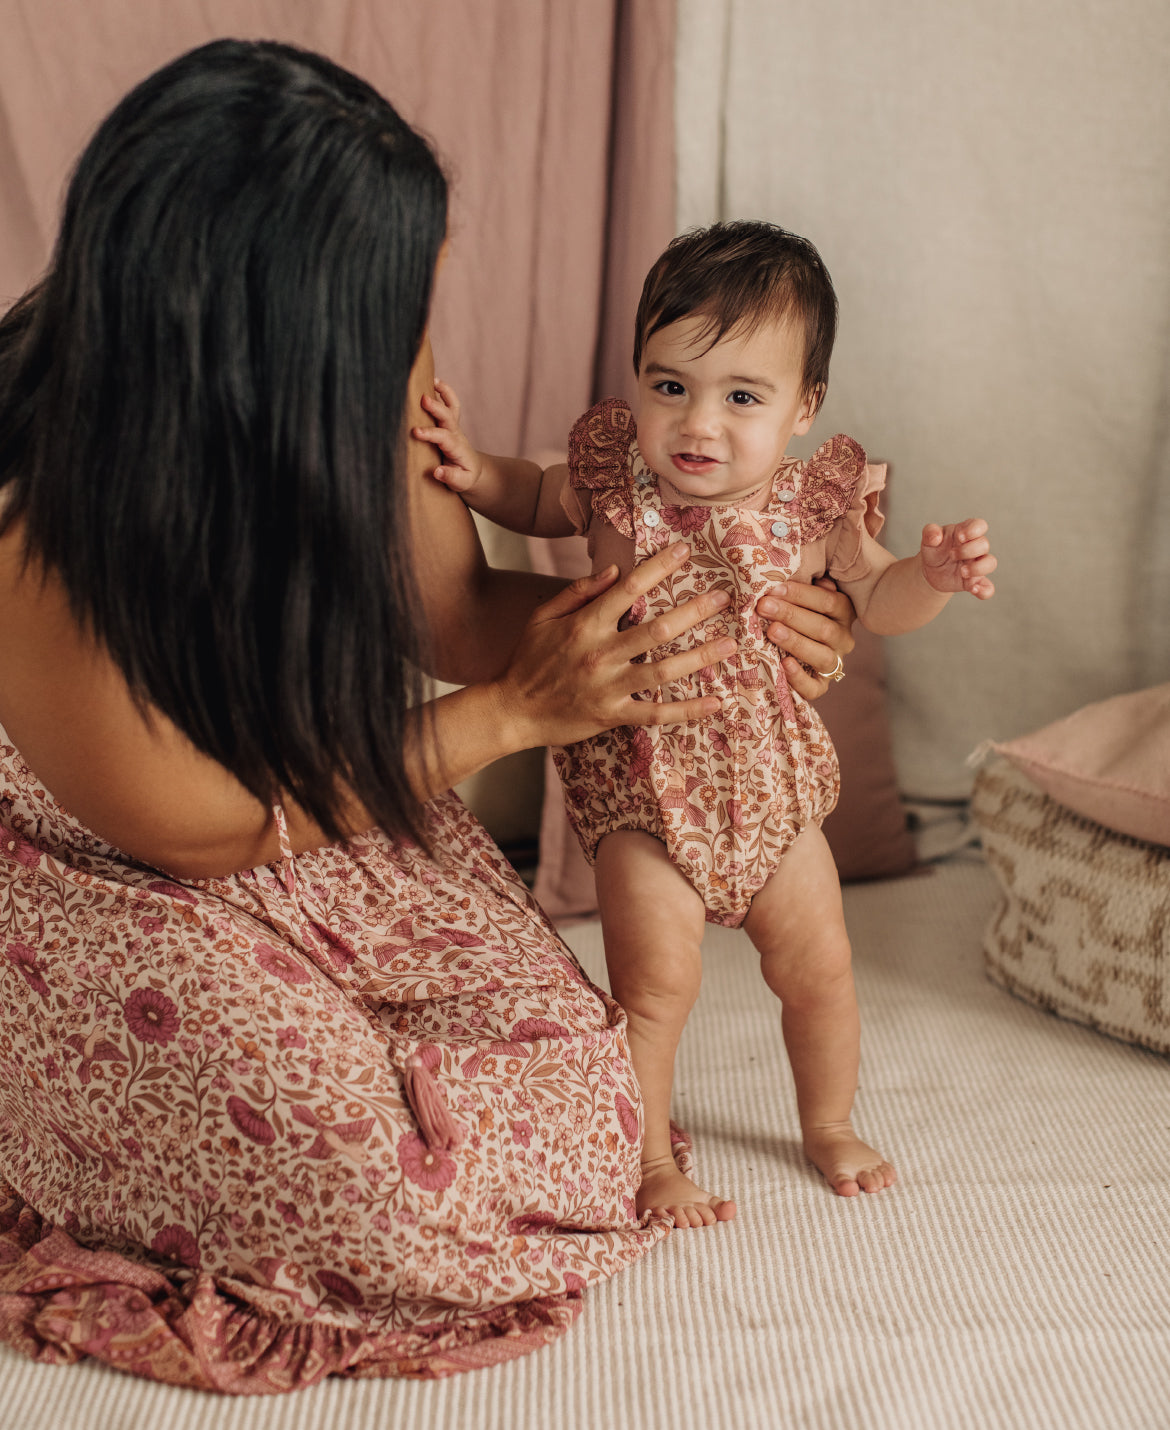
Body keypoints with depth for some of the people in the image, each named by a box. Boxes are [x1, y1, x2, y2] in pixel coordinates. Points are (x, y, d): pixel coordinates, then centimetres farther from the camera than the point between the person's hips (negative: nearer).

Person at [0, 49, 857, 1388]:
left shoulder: (340, 408, -21)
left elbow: (454, 609, -3)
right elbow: (198, 827, -24)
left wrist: (702, 606, -12)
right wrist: (517, 711, -24)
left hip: (341, 822, 5)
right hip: (135, 912, -5)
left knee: (581, 1096, -3)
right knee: (406, 1211, -10)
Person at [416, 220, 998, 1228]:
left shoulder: (813, 505, -12)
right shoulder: (612, 475, -13)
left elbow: (876, 600, 2)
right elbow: (538, 502, 10)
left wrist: (937, 575, -18)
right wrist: (474, 472, -8)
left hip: (769, 780, 2)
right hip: (642, 785, -2)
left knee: (818, 966, 12)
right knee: (656, 979, -6)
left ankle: (830, 1126, 39)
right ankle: (648, 1159, 17)